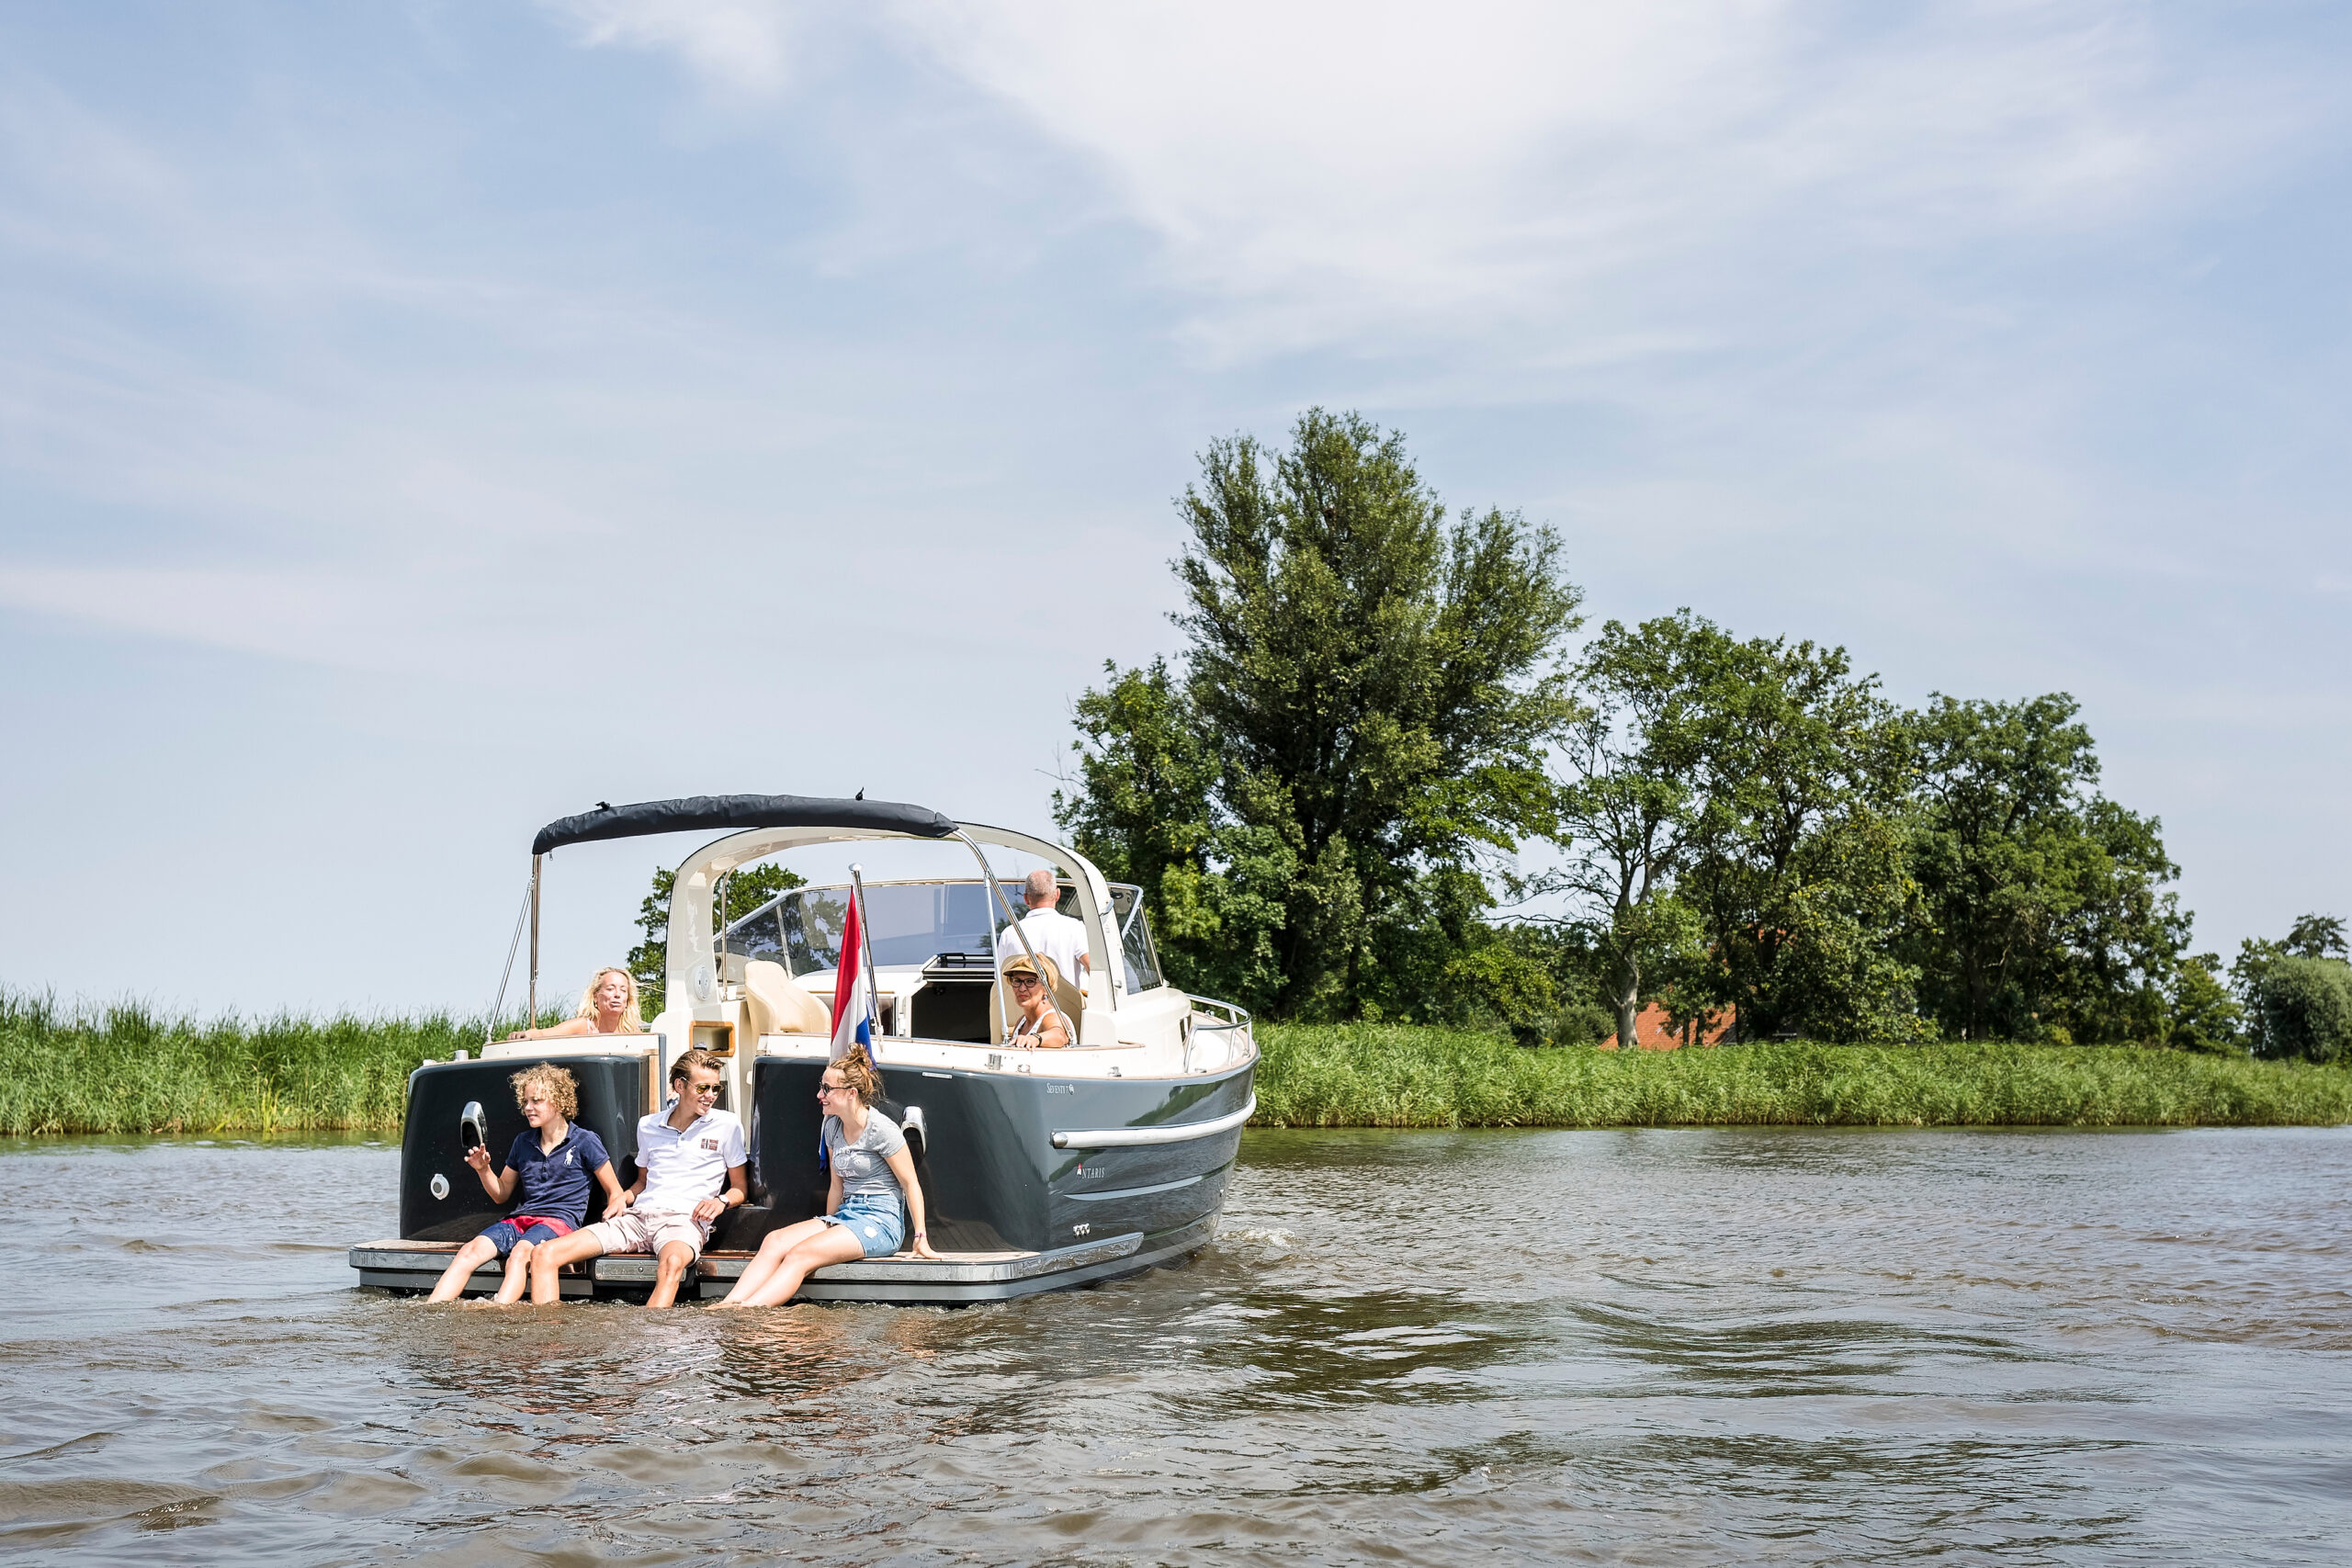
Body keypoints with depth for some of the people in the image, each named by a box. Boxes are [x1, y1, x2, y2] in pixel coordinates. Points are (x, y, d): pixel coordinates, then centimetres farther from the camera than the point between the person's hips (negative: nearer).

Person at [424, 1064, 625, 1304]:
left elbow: (615, 1192, 6)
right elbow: (500, 1194, 26)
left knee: (520, 1253, -37)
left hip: (560, 1220, -5)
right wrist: (483, 1169, 7)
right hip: (519, 1219, 5)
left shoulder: (584, 1141, 5)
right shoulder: (523, 1142, 20)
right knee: (470, 1250, -23)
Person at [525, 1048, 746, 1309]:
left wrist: (722, 1201, -8)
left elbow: (739, 1189, 14)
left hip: (684, 1221, -5)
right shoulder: (648, 1125, 20)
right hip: (637, 1217, 5)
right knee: (545, 1254, -14)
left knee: (672, 1263, -44)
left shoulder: (727, 1125, 9)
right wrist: (623, 1198, 10)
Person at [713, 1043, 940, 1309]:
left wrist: (920, 1239, -8)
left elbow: (910, 1184, -7)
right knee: (775, 1241, -18)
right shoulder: (831, 1127, 12)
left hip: (881, 1221, -7)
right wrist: (827, 1229, 16)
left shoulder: (882, 1130, -11)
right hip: (846, 1214, 7)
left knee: (802, 1254, -29)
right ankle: (727, 1306, -33)